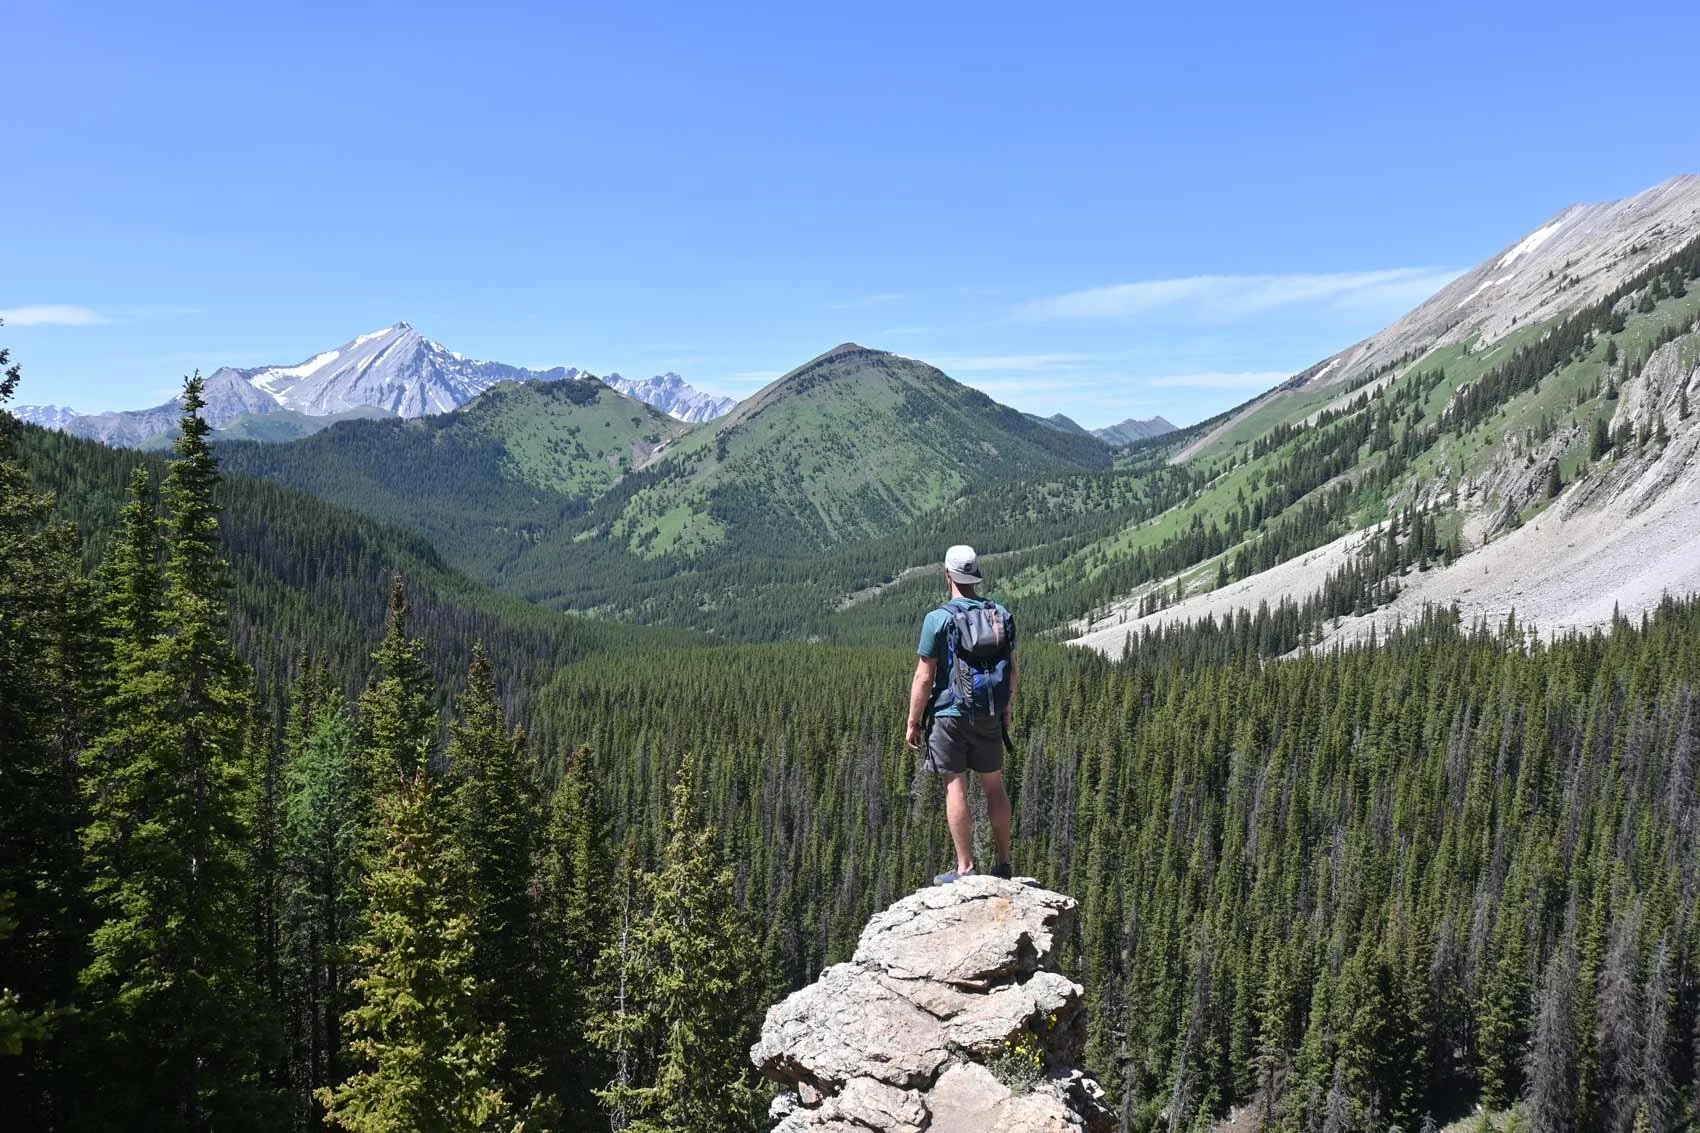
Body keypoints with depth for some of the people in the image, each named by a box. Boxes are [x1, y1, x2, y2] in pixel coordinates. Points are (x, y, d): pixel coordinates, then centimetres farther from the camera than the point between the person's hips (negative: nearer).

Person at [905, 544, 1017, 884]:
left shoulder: (939, 619, -11)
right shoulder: (1001, 615, 3)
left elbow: (924, 677, -11)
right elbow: (1011, 670, 9)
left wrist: (913, 723, -3)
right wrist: (1006, 710, 21)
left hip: (950, 714, -4)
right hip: (990, 716, 5)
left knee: (955, 787, 2)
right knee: (994, 785, 14)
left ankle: (965, 868, 5)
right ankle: (1004, 863, 19)